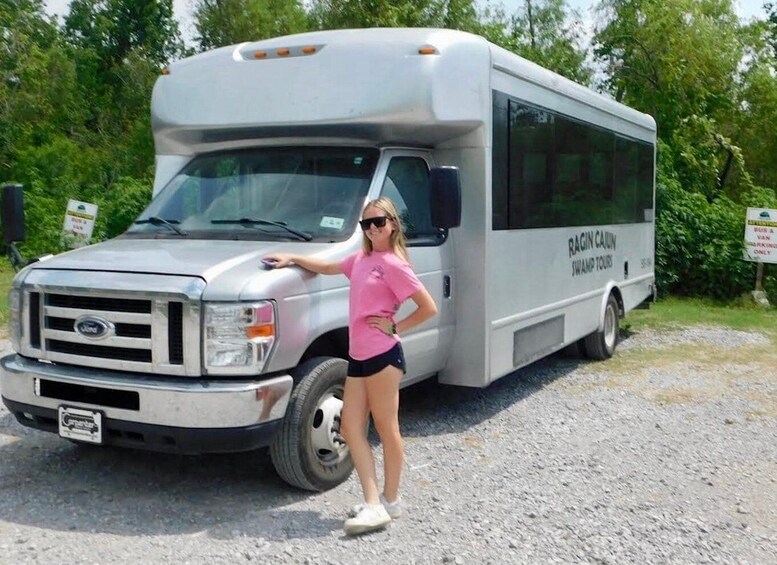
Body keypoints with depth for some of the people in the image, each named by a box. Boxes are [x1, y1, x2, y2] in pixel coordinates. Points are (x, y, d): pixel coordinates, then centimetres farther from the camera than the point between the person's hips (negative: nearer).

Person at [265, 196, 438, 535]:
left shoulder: (393, 264, -8)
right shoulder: (360, 259, 15)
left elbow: (429, 307, -11)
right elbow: (327, 268, 33)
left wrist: (395, 327, -9)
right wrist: (293, 259, 29)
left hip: (383, 355, -8)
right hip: (358, 356, 9)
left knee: (386, 429, 2)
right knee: (351, 428, 4)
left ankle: (390, 501, 15)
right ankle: (373, 504, 7)